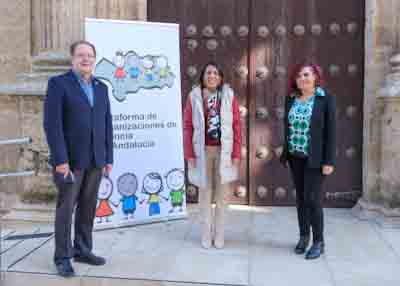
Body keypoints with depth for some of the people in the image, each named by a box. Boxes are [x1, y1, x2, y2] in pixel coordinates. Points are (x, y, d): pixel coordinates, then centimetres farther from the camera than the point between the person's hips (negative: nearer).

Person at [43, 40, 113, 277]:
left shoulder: (101, 87, 13)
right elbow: (52, 123, -12)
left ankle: (82, 251, 24)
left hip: (95, 160, 5)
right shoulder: (58, 83, -4)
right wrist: (60, 159, -18)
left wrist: (108, 158, 7)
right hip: (70, 159, -5)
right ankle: (63, 258, 14)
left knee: (88, 208, 11)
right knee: (66, 209, 3)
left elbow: (107, 125, 12)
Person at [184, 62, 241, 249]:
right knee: (205, 192, 10)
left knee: (221, 193, 9)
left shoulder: (229, 96, -1)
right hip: (202, 151, 0)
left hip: (224, 151, 0)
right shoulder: (194, 97, -1)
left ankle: (219, 234, 22)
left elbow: (236, 126, -2)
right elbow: (188, 126, -1)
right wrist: (189, 154, -5)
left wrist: (236, 154, -6)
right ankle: (206, 233, 22)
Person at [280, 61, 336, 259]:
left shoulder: (326, 99, -8)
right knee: (300, 197, 12)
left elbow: (331, 131, -10)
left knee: (312, 199, -6)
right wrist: (285, 154, 10)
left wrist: (329, 161, -14)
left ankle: (319, 242, 9)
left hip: (315, 158, -5)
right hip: (295, 157, 5)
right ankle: (304, 236, 25)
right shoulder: (291, 99, 5)